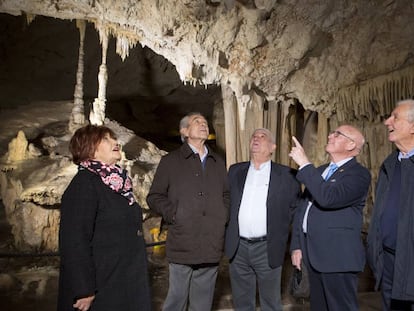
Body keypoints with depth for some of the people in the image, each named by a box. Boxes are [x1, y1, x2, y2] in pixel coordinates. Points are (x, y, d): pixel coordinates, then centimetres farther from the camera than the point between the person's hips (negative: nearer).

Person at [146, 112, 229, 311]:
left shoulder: (218, 162, 16)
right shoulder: (170, 161, 4)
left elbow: (227, 194, 24)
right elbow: (154, 197, 2)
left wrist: (224, 214, 8)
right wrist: (173, 215, -10)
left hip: (211, 247, 4)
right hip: (182, 246, -3)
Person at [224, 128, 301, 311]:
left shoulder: (286, 175, -1)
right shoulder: (235, 171, 8)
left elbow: (296, 207, 2)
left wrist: (280, 232, -2)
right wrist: (227, 236, 8)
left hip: (268, 248, -2)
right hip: (238, 247, 3)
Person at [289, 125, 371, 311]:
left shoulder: (358, 174, -10)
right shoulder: (319, 172, 14)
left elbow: (328, 198, -28)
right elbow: (302, 210, 15)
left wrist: (304, 164, -22)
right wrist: (296, 245, 9)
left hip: (338, 258, -7)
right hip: (313, 255, 7)